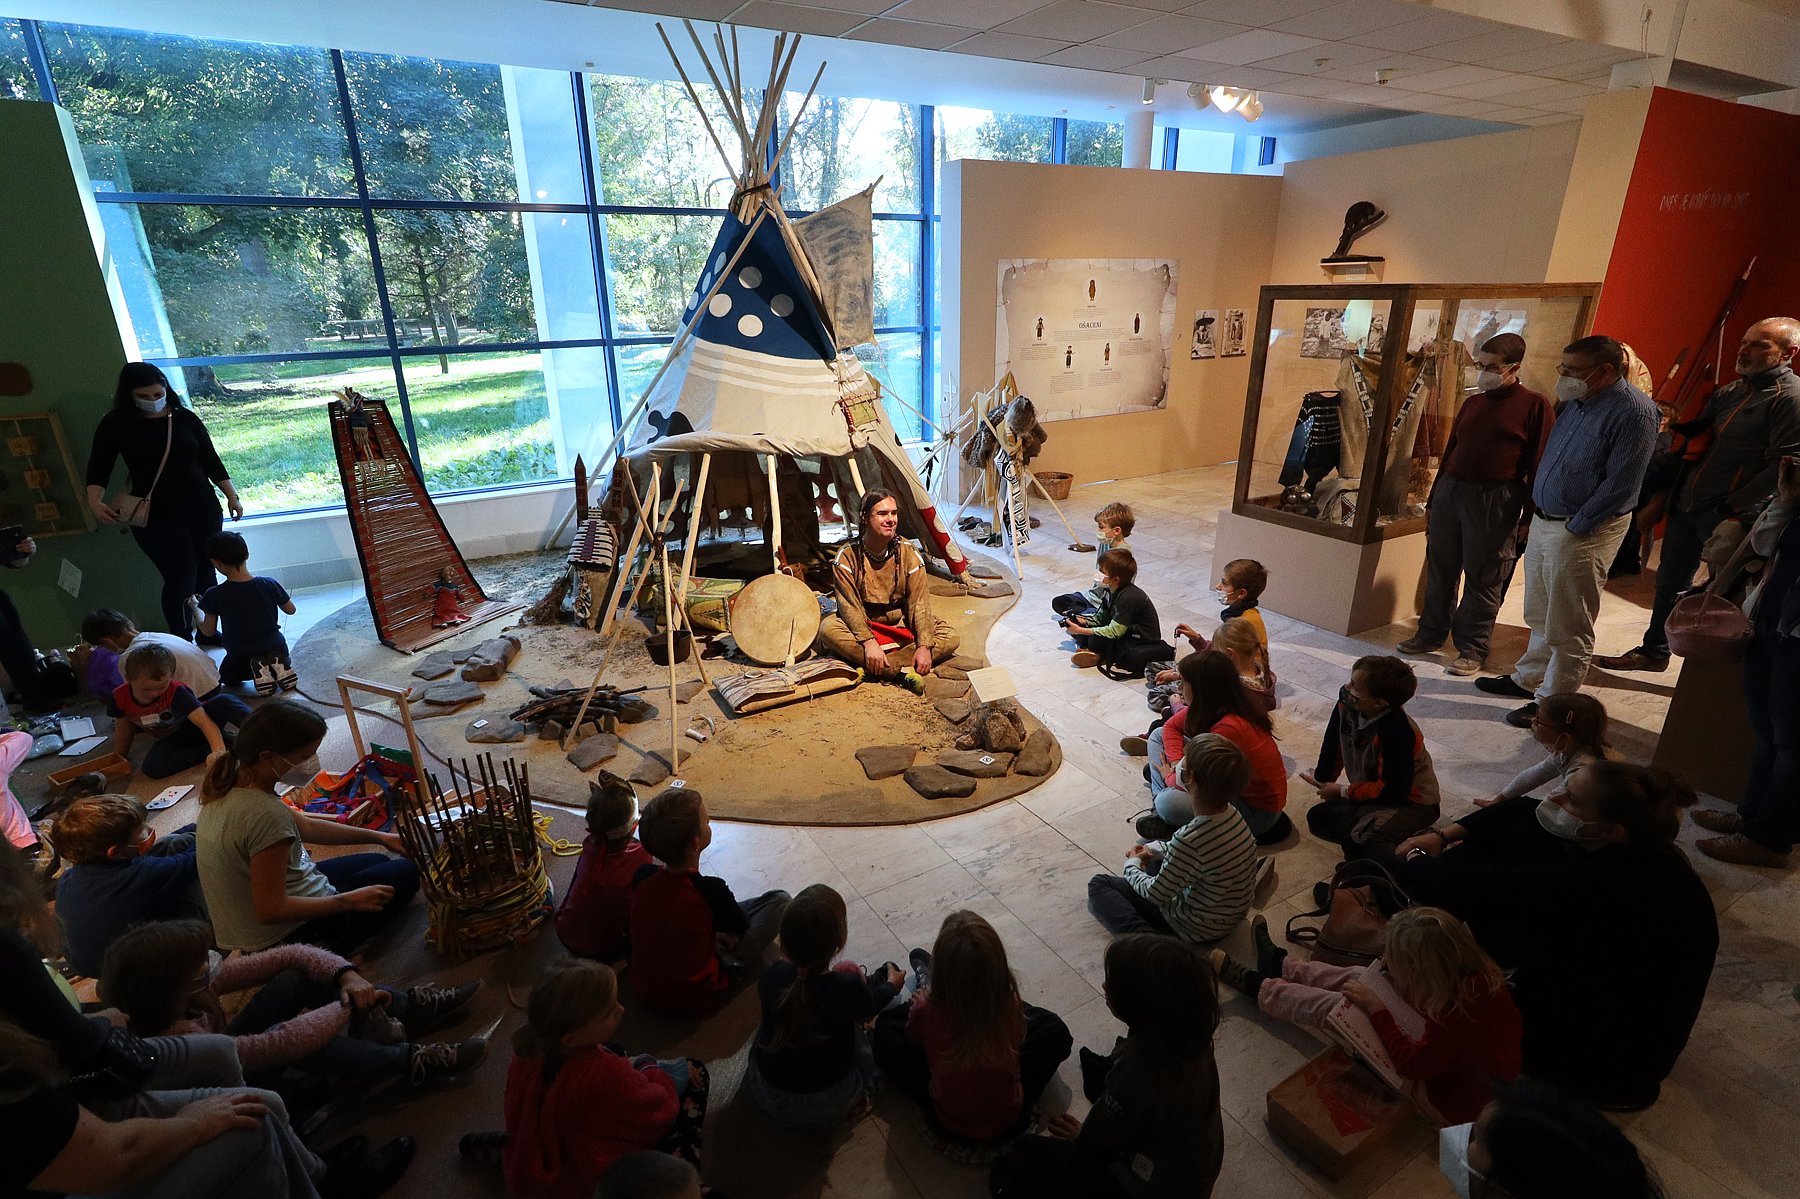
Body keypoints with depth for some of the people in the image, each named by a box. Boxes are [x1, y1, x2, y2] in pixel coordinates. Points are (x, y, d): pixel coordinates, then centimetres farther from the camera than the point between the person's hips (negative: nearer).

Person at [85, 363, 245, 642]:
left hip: (203, 509, 3)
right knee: (181, 578, -7)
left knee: (206, 572, 9)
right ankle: (183, 641, 6)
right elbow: (99, 466, -5)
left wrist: (232, 496, 4)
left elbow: (211, 460, 8)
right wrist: (95, 500, -21)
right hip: (155, 517, -3)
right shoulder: (116, 424, -2)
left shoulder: (185, 418, 4)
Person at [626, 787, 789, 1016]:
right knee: (779, 900, -1)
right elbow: (739, 929, -8)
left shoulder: (642, 877, -15)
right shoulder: (711, 890, -30)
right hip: (696, 1001, -5)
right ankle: (736, 961, 16)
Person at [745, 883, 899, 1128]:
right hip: (830, 1105, -2)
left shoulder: (771, 976, -21)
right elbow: (872, 1004, -3)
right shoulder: (847, 987, -28)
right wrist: (892, 983, 20)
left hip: (766, 1097, 3)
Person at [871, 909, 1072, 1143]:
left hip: (947, 1124, 0)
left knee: (886, 1027, 13)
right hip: (1011, 1122, 1)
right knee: (1054, 1029, 15)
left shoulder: (927, 1012, -27)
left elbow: (912, 1039, -1)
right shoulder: (1011, 1008, -24)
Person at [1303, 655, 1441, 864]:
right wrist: (1322, 779, 18)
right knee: (1317, 817, 1)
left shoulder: (1396, 733, -33)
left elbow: (1393, 790, -24)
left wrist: (1343, 791, -12)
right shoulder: (1347, 703, -12)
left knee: (1356, 843, -30)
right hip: (1374, 790, 9)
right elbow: (1334, 741, 8)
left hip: (1412, 803, -9)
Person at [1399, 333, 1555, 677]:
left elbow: (1539, 466, -6)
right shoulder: (1472, 403, 15)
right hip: (1450, 491, 6)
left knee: (1482, 578, 1)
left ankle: (1473, 649, 11)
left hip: (1494, 502, -6)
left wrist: (1528, 518, -10)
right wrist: (1432, 500, 18)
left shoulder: (1534, 406, -4)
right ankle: (1432, 633, 24)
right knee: (1440, 569, 11)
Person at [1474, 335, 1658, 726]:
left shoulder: (1633, 411, -16)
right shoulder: (1576, 402, 9)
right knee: (1540, 615, 20)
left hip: (1582, 532, -8)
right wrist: (1535, 513, 13)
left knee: (1568, 627, 2)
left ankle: (1554, 701, 12)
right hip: (1543, 520, 8)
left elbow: (1620, 483, -19)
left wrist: (1575, 527, -16)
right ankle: (1528, 679, 34)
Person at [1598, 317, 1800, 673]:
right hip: (1685, 505, 7)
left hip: (1728, 516, -7)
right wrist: (1662, 500, 14)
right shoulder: (1728, 393, 12)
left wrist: (1731, 510, -19)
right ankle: (1653, 651, 29)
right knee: (1670, 582, 15)